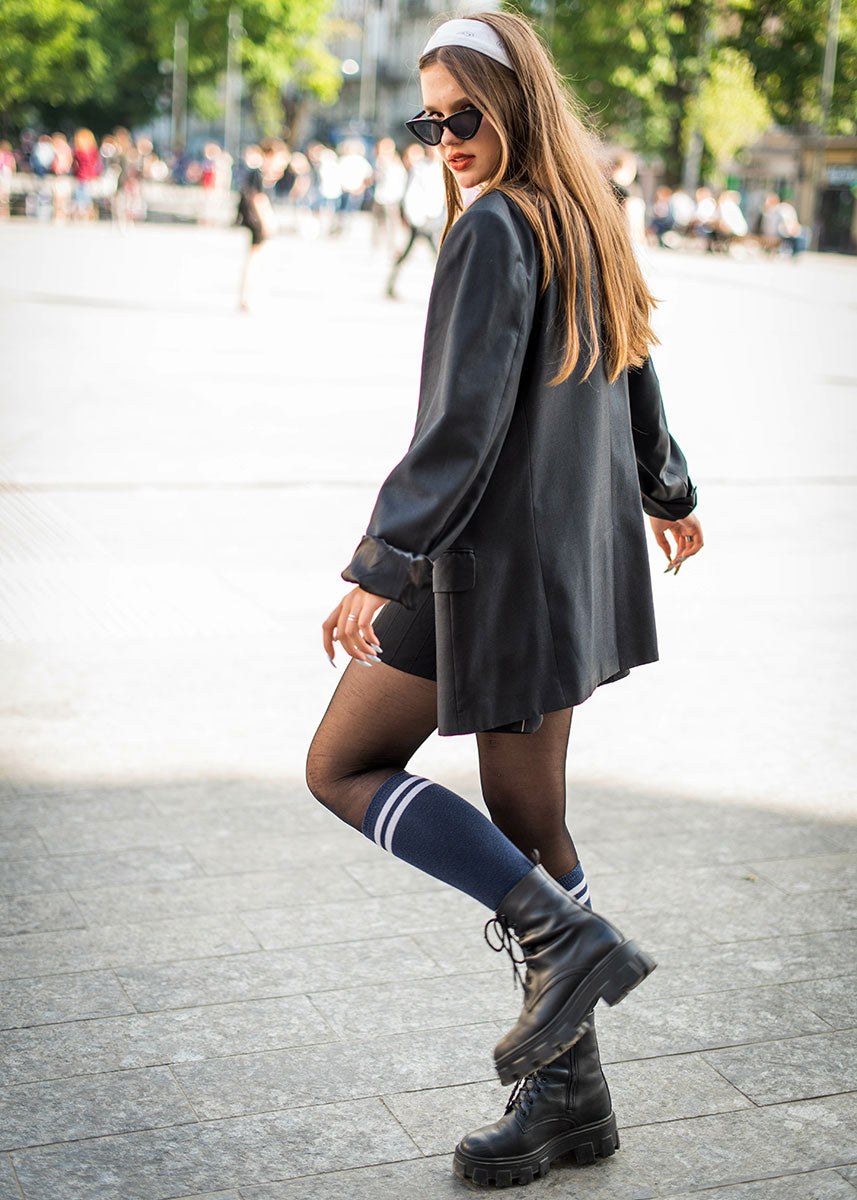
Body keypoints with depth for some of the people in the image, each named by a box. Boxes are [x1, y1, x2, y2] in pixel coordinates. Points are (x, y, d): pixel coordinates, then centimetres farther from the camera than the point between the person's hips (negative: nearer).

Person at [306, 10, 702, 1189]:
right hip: (577, 559, 9)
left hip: (491, 559, -9)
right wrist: (666, 488, 38)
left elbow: (464, 421, -23)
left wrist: (380, 567, -24)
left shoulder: (493, 228, -15)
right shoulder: (588, 217, 12)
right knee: (528, 826, 12)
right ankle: (566, 1088, 18)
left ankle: (561, 933, -7)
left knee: (342, 766, 4)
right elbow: (634, 374, 24)